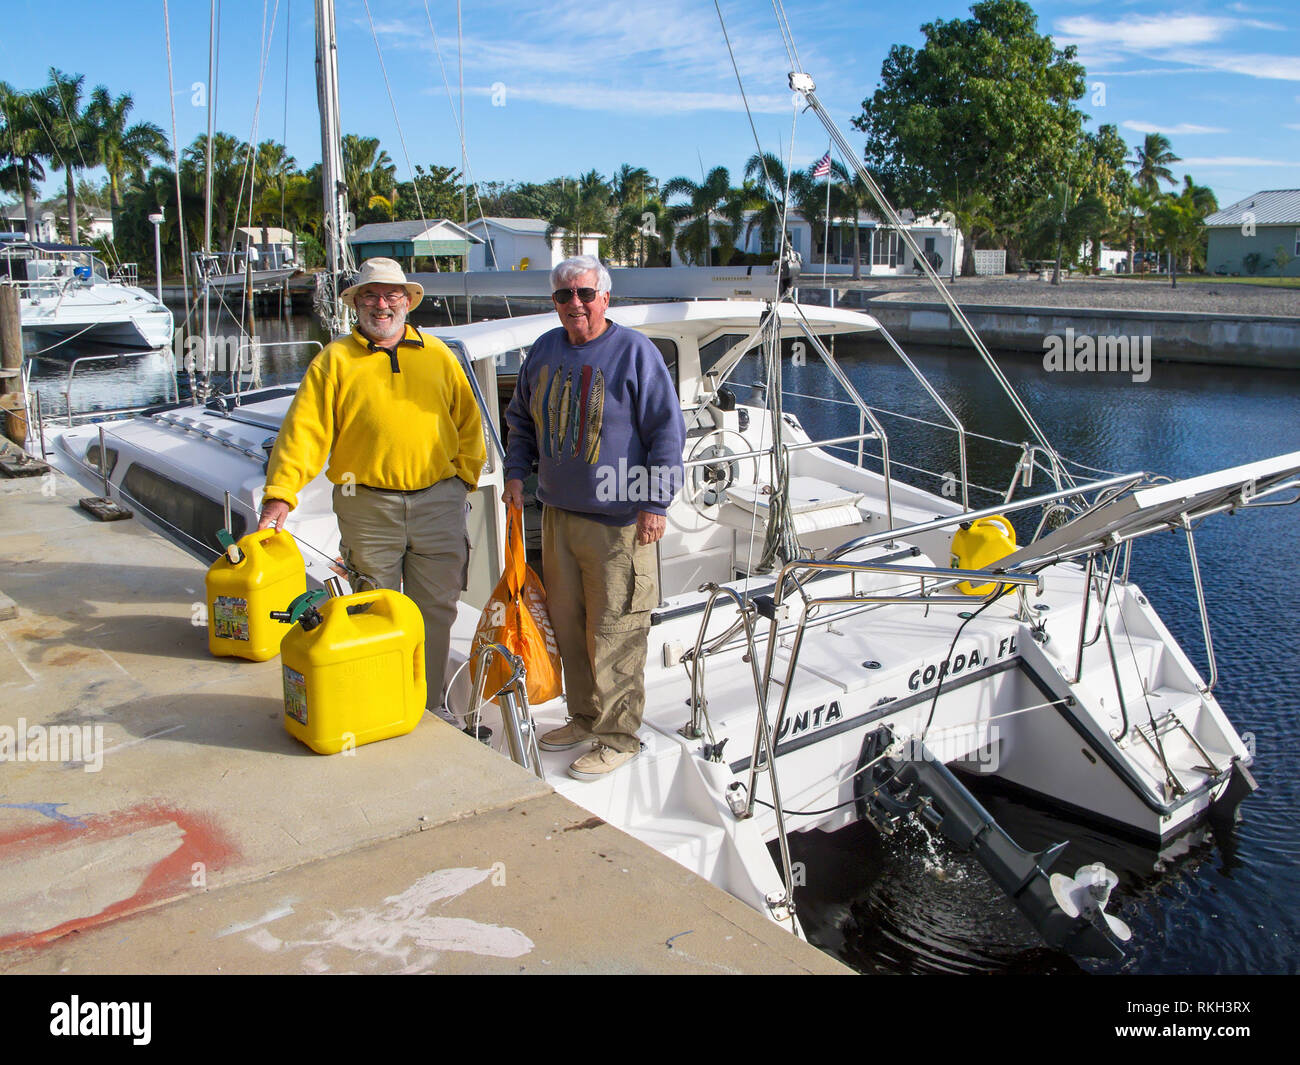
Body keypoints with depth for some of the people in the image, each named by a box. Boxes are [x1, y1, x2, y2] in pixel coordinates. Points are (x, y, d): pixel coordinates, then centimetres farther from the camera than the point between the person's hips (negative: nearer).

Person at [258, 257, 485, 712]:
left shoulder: (438, 355, 10)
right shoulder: (335, 360, 3)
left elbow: (468, 424, 15)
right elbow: (304, 430, -5)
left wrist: (463, 477, 4)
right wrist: (279, 495, -15)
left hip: (438, 502, 2)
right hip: (367, 506, -2)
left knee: (435, 612, 8)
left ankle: (428, 709, 22)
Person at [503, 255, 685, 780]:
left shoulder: (634, 351, -8)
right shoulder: (544, 350, 10)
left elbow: (666, 430, -9)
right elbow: (522, 418, 25)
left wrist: (655, 503, -13)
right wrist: (516, 471, 13)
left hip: (618, 520, -6)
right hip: (558, 513, 7)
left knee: (613, 631, -3)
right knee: (567, 621, 14)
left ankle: (618, 736, 10)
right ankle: (585, 717, 30)